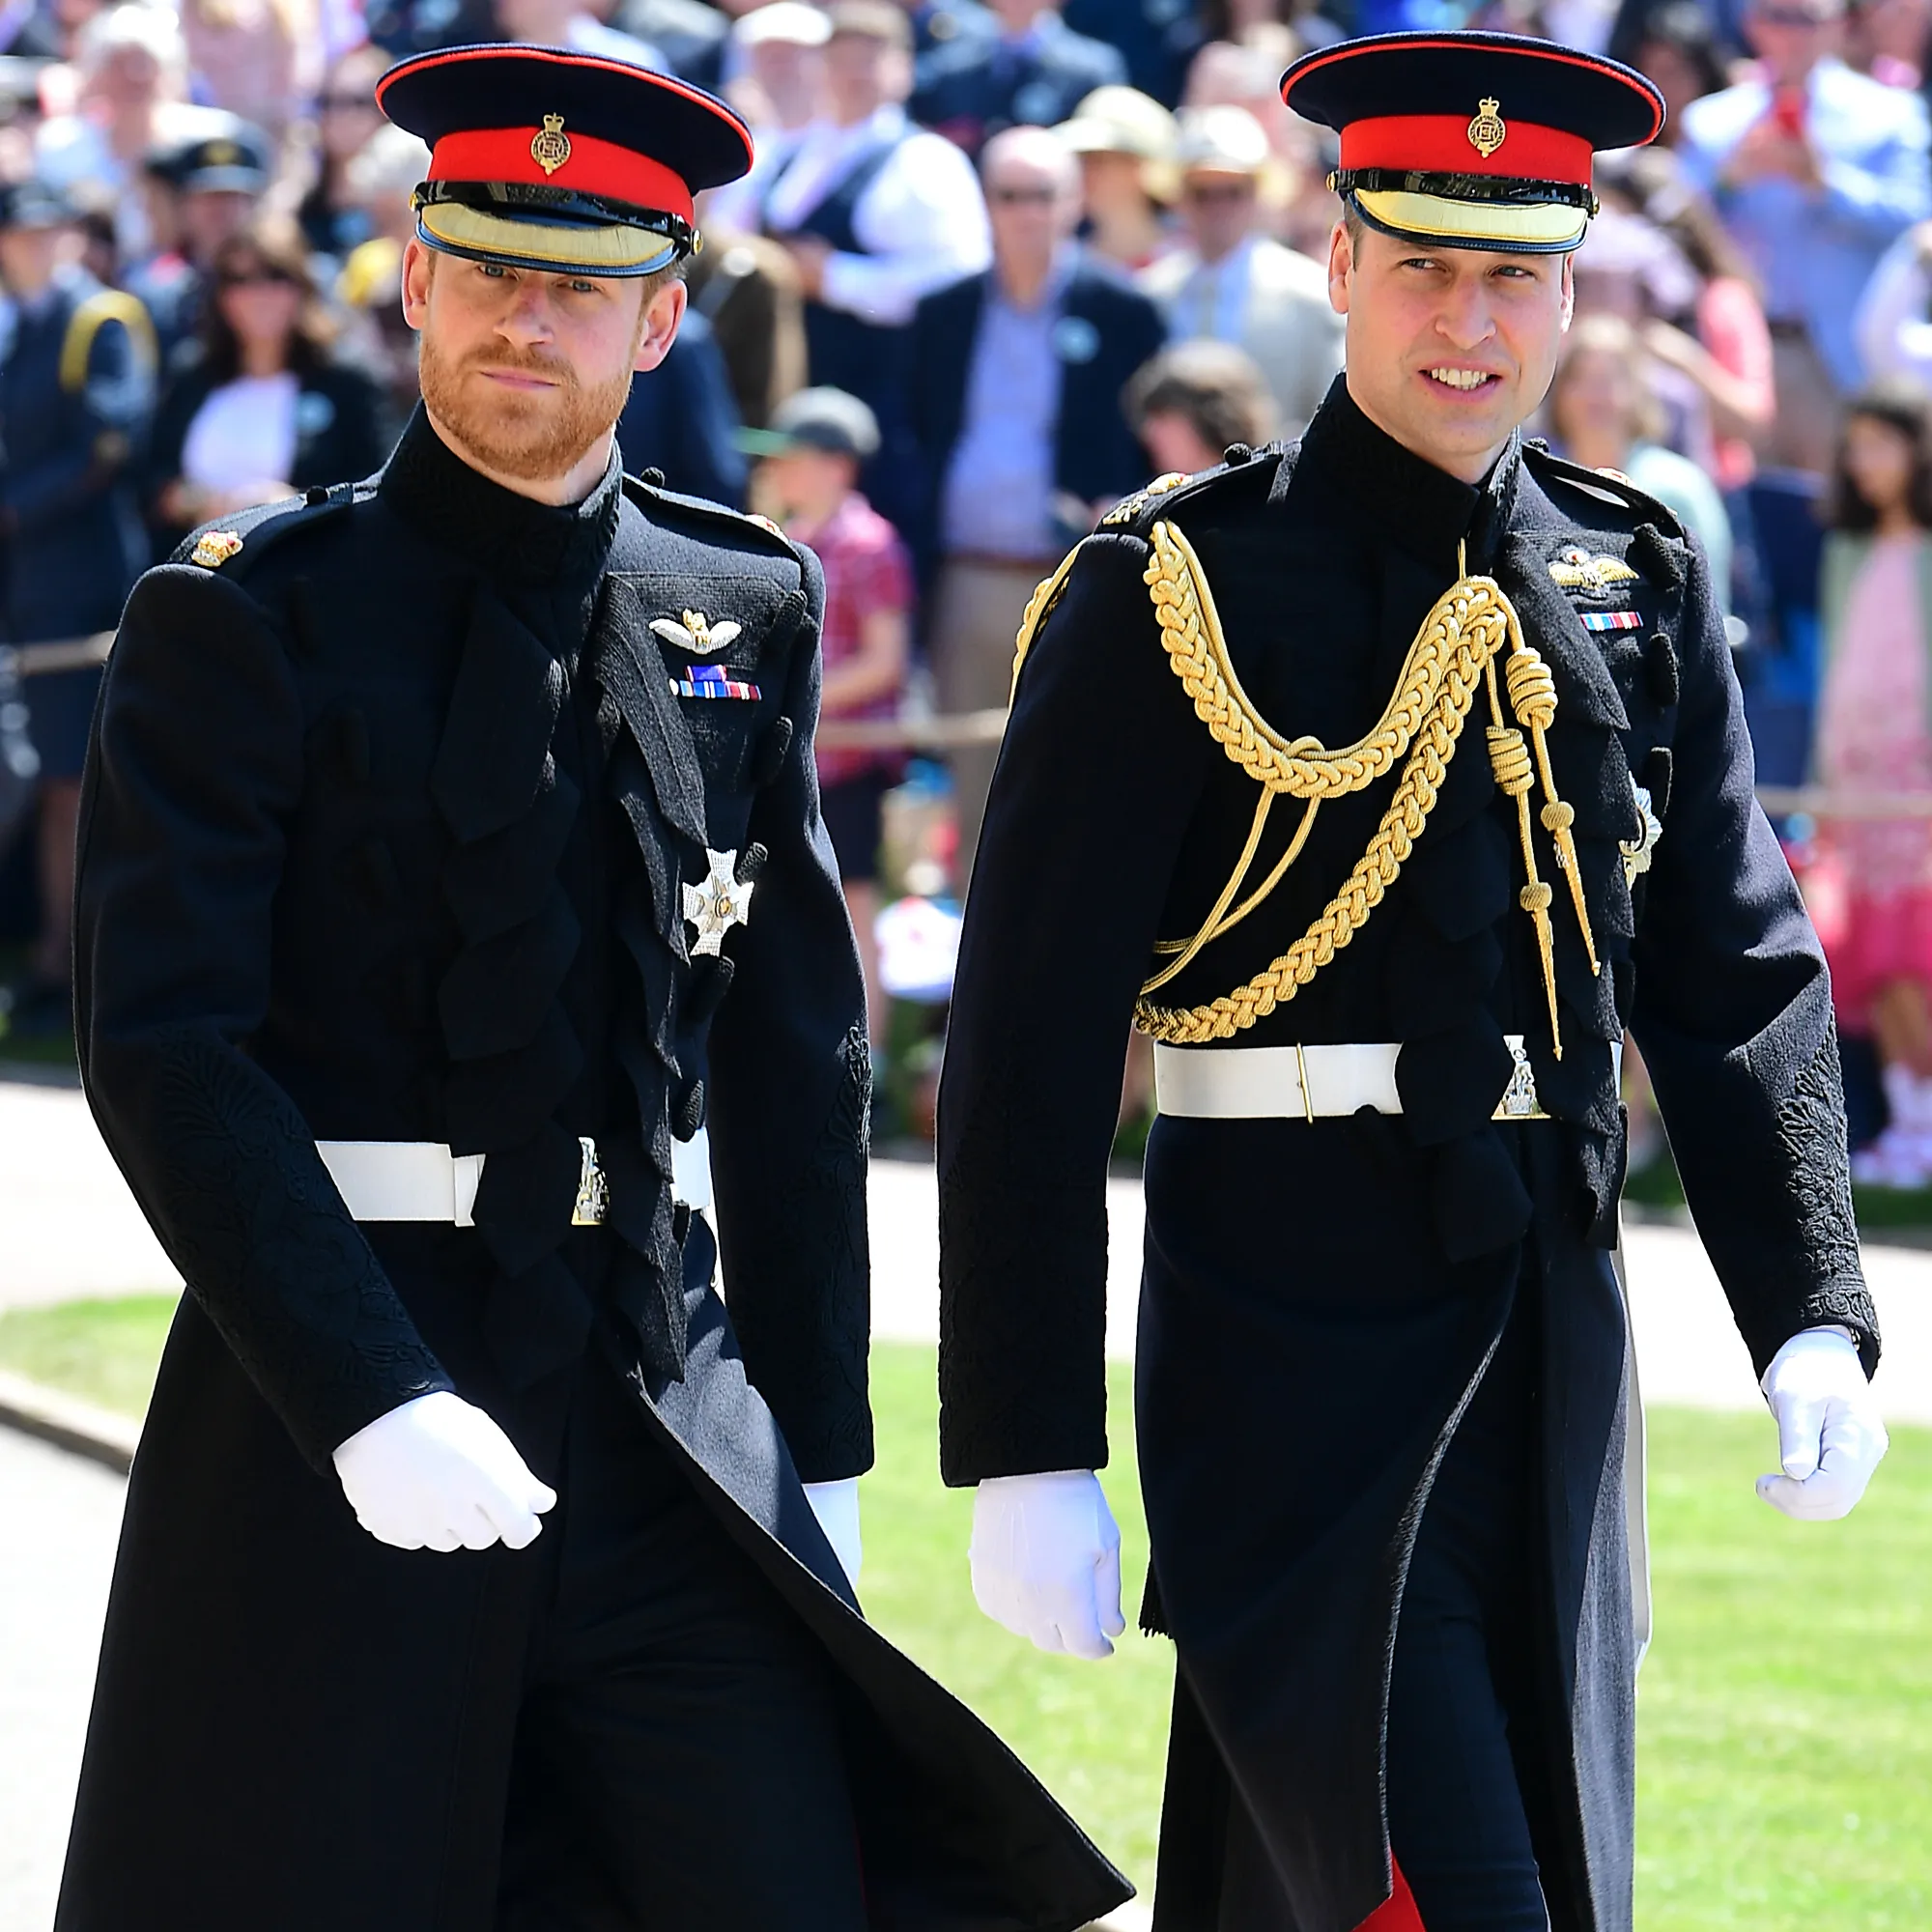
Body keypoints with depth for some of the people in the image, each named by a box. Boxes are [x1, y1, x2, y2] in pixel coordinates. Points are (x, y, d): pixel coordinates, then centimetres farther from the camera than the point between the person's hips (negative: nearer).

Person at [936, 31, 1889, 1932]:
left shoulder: (1636, 592, 10)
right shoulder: (1176, 596, -6)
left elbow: (1741, 982, 10)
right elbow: (1027, 1050, -7)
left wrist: (1813, 1317, -4)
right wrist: (1024, 1458, -11)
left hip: (1555, 1346, 6)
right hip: (1293, 1356, -6)